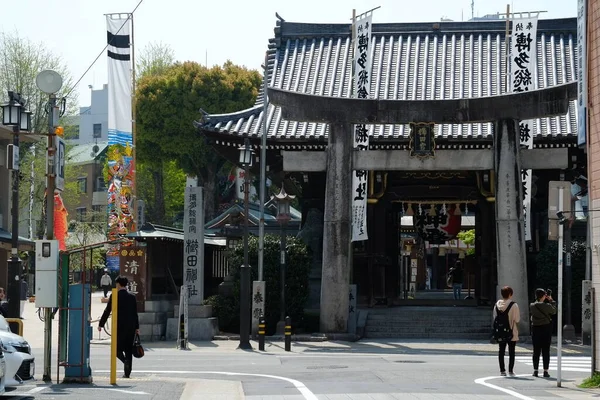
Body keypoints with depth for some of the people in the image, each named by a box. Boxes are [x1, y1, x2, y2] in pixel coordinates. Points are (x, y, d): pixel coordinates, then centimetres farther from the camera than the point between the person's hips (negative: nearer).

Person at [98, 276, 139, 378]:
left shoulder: (114, 296, -5)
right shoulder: (132, 297, 5)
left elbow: (107, 311, -2)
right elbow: (135, 313, 7)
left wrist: (101, 324, 6)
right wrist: (137, 327, 13)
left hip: (119, 327, -3)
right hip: (131, 327, 3)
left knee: (117, 348, 6)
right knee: (128, 349, 9)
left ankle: (125, 360, -24)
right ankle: (127, 372, 7)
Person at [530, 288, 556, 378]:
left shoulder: (532, 306, -7)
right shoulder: (547, 306, -13)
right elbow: (554, 311, 5)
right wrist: (551, 300, 12)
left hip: (535, 329, 2)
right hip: (546, 328, -2)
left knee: (536, 351, 9)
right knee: (546, 351, 3)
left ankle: (535, 370, 9)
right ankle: (545, 371, 1)